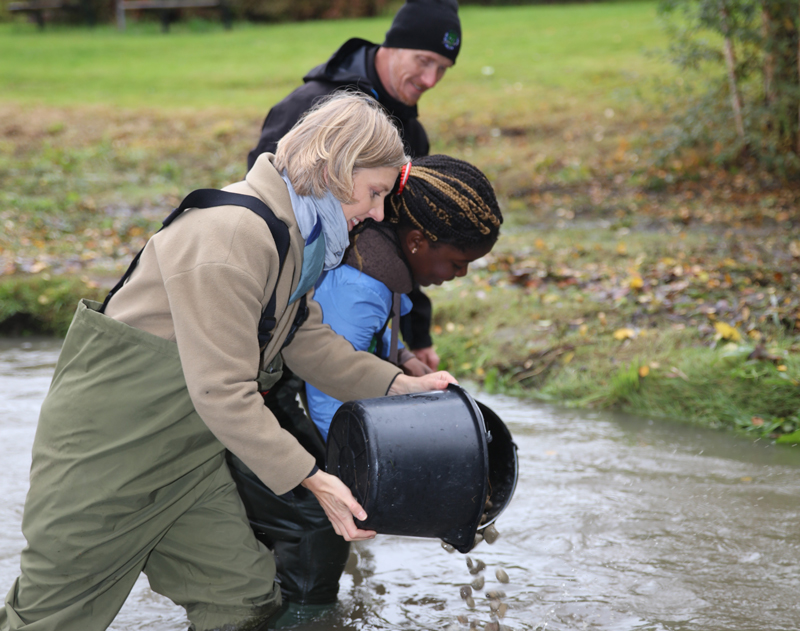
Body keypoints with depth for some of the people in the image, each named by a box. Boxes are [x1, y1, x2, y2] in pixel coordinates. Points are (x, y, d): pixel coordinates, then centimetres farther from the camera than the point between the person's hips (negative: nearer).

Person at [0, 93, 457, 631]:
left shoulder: (295, 231, 5)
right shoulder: (233, 232, -27)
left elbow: (307, 336, 9)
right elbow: (221, 391, -28)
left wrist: (399, 385, -2)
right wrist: (311, 479, -24)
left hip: (186, 447, 9)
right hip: (106, 445, -9)